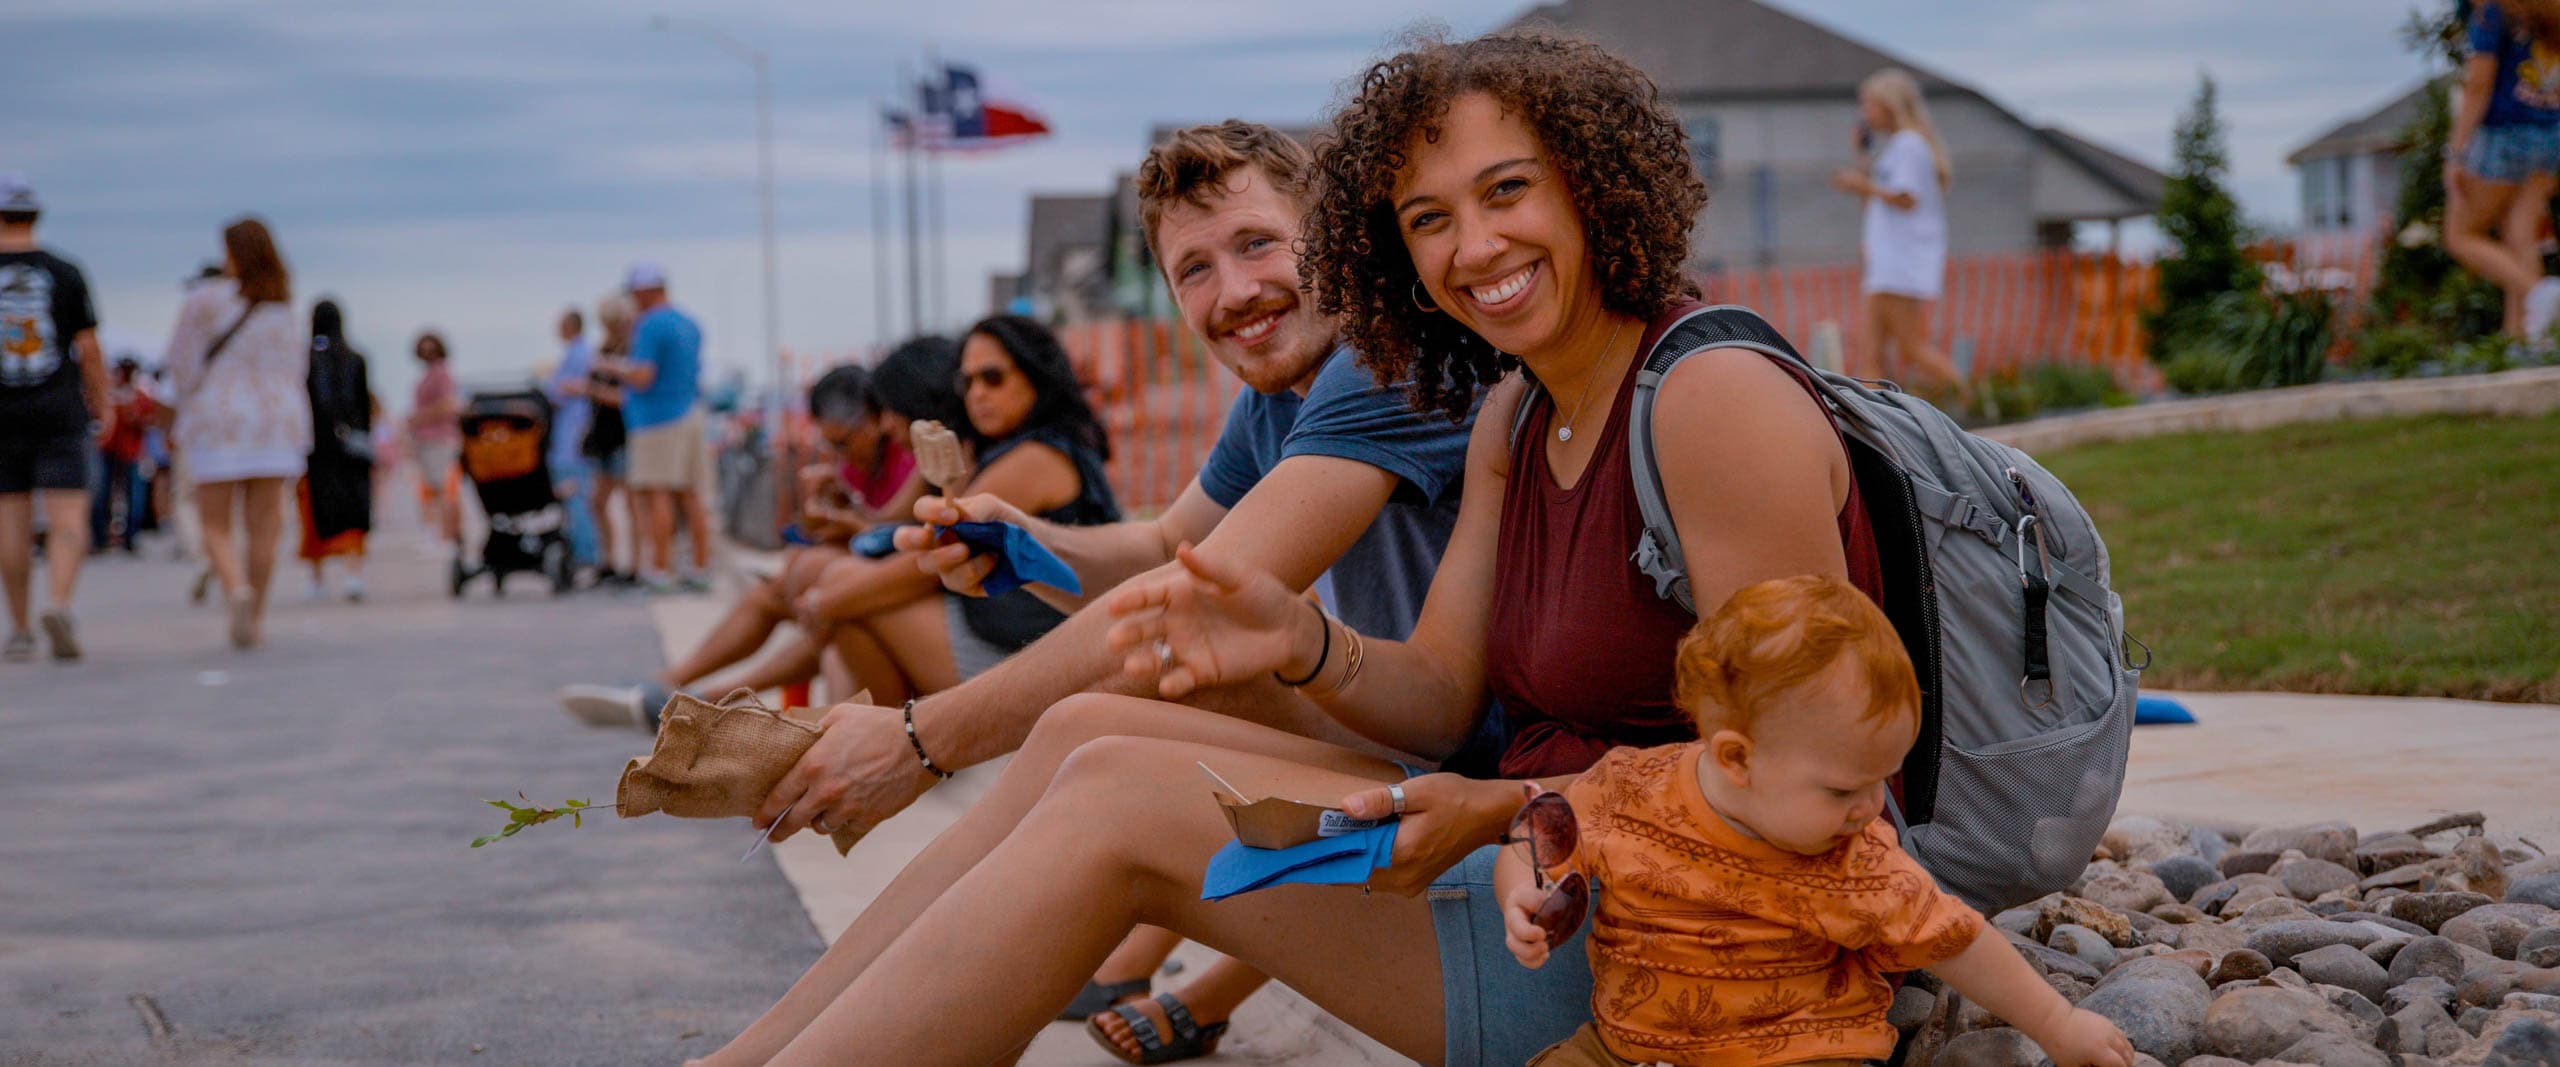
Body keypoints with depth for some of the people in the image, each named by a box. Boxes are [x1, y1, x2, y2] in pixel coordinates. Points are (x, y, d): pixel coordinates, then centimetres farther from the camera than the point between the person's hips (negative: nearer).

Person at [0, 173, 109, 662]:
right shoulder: (65, 273, -1)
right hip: (60, 414, -1)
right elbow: (89, 350, -2)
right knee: (66, 523, -4)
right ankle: (59, 606, -28)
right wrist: (103, 404, 12)